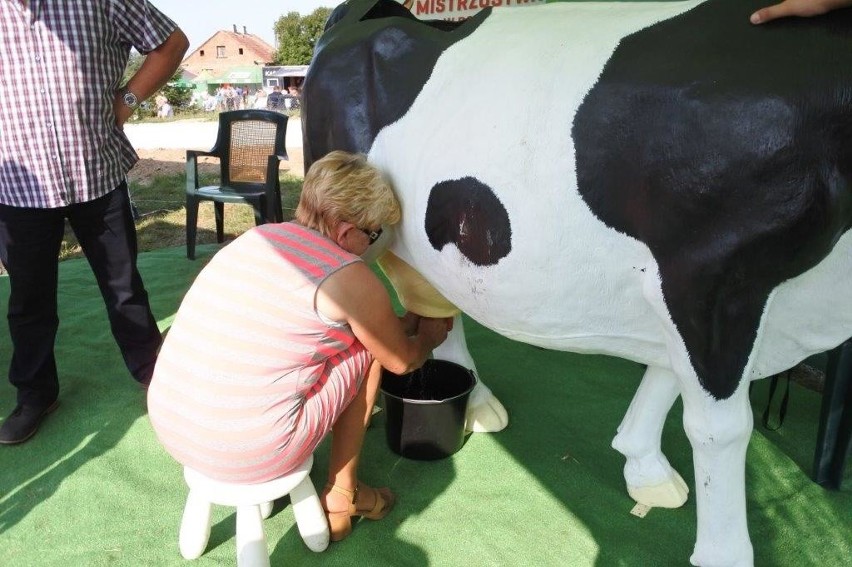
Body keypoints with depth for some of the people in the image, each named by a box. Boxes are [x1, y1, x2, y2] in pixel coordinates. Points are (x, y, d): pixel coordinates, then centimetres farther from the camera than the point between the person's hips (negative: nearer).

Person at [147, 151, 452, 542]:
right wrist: (428, 336, 26)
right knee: (369, 344, 10)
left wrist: (405, 321, 30)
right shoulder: (349, 279, -13)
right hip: (250, 453, -7)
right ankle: (341, 496, 22)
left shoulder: (254, 238, 8)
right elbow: (402, 361, 4)